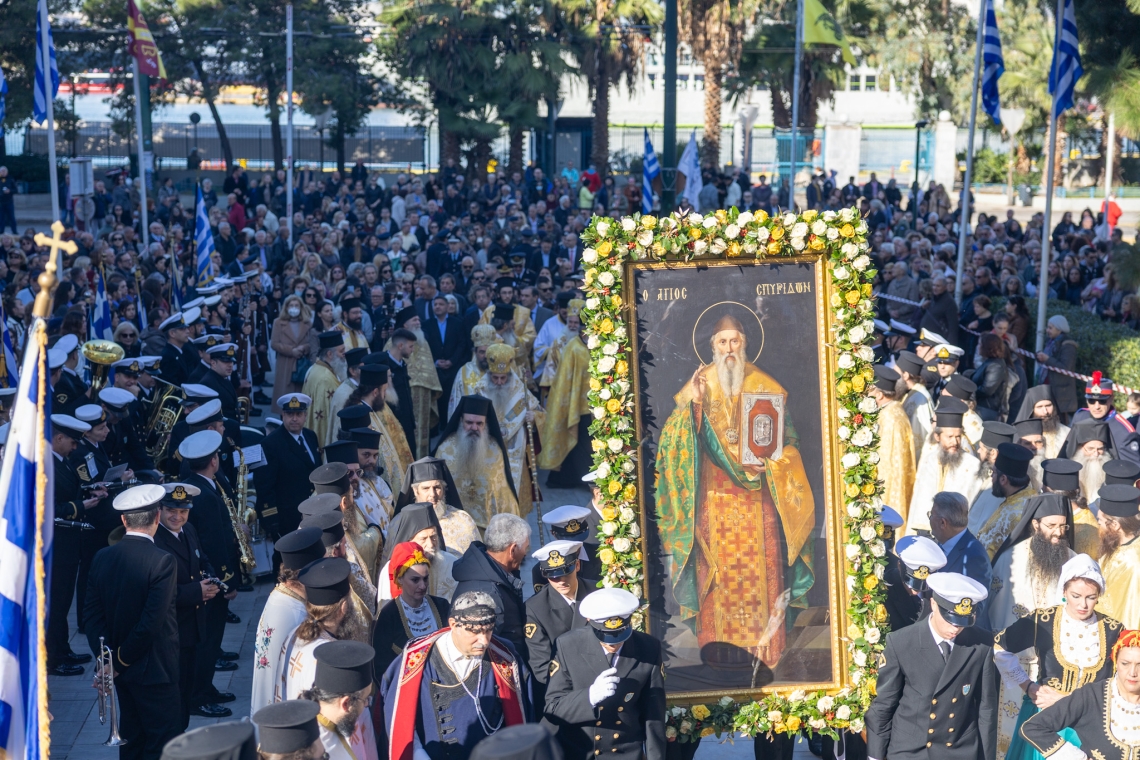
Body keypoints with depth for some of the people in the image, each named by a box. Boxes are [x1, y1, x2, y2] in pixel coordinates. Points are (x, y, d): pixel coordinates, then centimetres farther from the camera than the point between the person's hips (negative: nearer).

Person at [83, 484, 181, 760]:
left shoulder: (103, 558, -1)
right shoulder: (162, 561, -20)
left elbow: (92, 615, -1)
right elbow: (152, 622, -23)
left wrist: (108, 658, -4)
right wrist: (119, 660, -13)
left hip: (121, 667, 7)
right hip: (154, 669, -6)